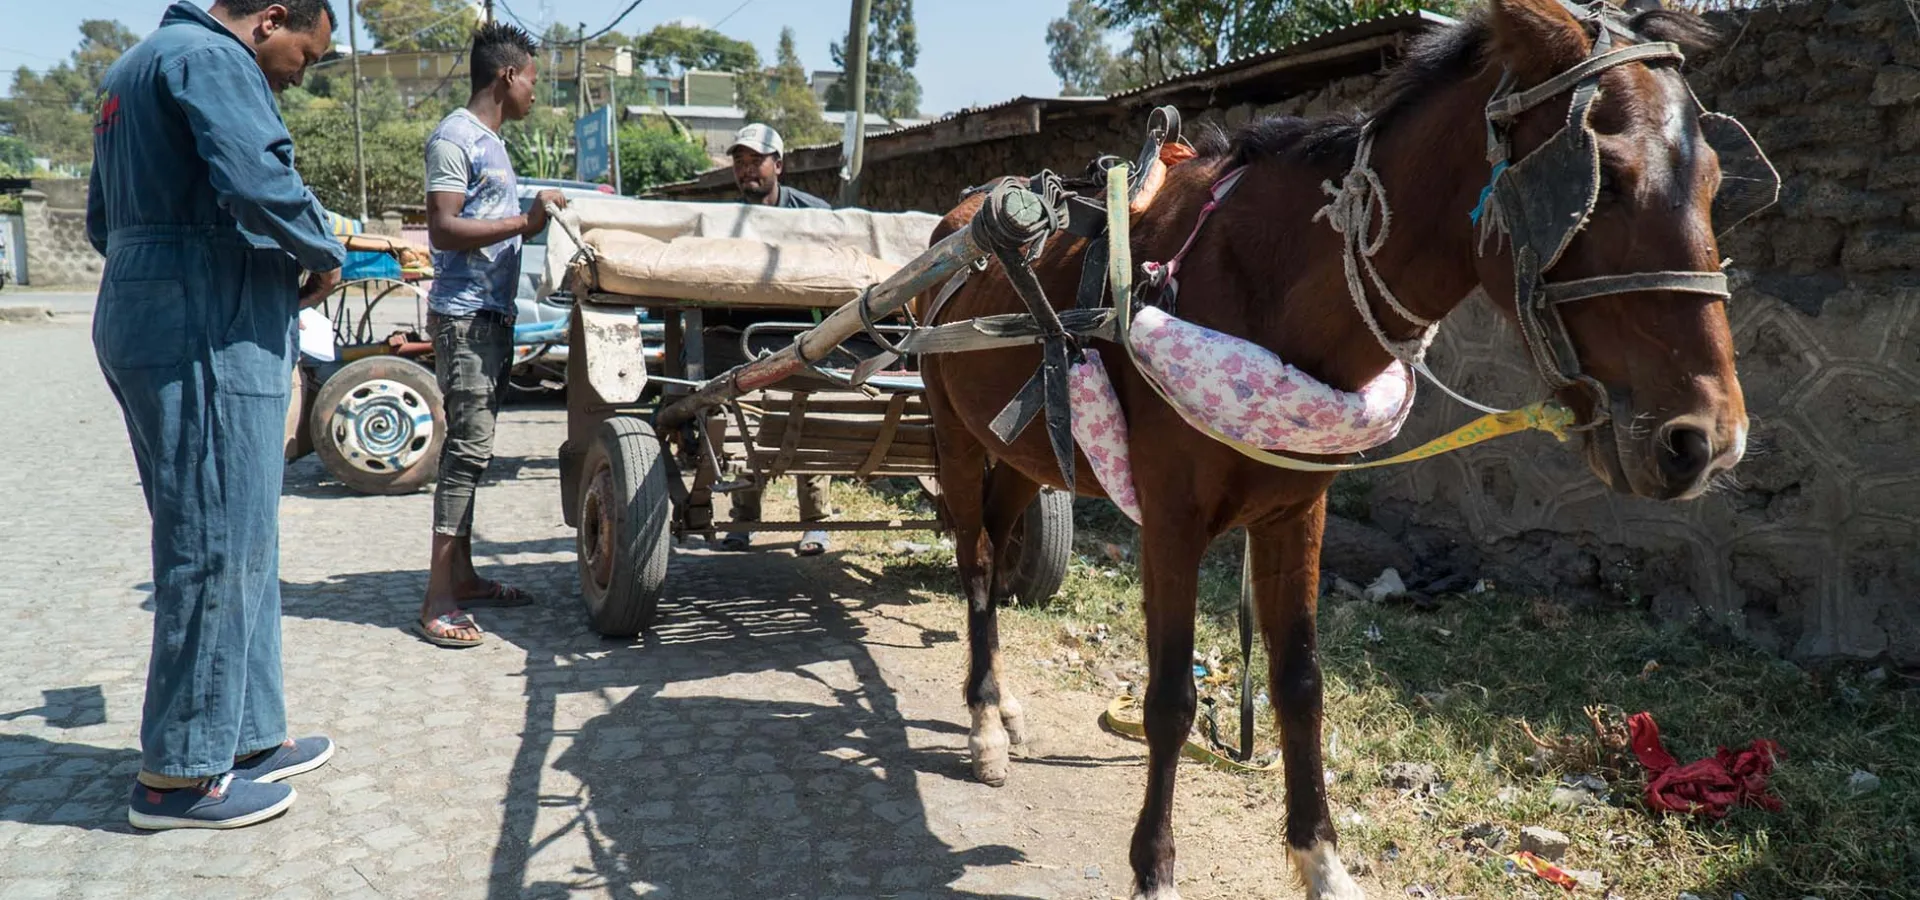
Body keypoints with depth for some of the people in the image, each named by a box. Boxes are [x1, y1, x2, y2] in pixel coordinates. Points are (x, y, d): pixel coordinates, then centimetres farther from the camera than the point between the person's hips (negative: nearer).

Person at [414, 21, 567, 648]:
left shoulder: (490, 142, 19)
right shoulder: (455, 138, -11)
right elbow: (443, 229, -19)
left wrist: (539, 218, 13)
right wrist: (524, 223, -22)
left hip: (493, 313, 10)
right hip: (465, 314, -10)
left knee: (471, 450, 13)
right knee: (468, 450, -12)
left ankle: (462, 577, 21)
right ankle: (438, 602, -8)